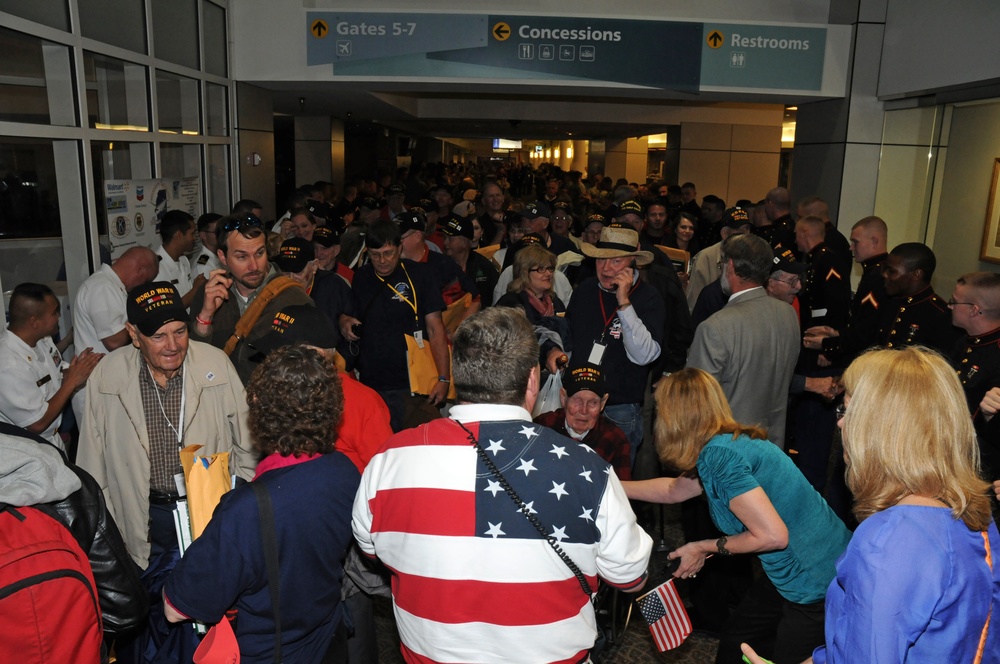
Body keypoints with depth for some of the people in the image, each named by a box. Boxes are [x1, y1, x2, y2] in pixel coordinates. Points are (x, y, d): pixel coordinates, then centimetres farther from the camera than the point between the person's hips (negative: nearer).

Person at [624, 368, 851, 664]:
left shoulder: (719, 454, -26)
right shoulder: (725, 444, 3)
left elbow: (774, 535, -27)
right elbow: (674, 489, 19)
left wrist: (706, 547, -12)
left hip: (820, 586, -9)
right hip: (791, 573, 9)